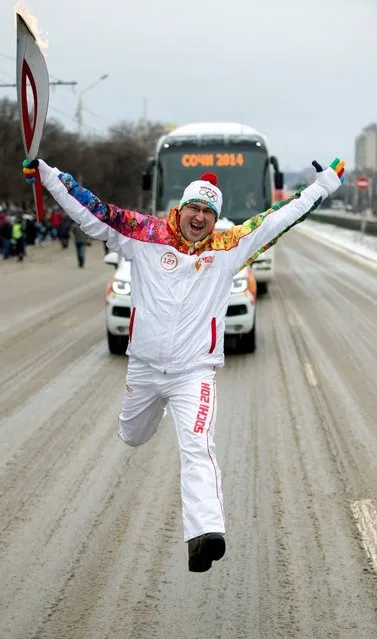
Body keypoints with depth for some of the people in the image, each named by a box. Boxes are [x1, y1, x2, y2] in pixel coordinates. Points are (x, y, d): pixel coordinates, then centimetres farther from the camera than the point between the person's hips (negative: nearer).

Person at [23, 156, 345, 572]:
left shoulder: (229, 247, 2)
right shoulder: (146, 236, 0)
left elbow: (278, 219, 5)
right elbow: (89, 212, 0)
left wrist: (325, 183, 4)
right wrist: (47, 174, -2)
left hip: (194, 371, -2)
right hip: (143, 366, 3)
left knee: (197, 449, -21)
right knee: (132, 438, 25)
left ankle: (206, 533, -35)